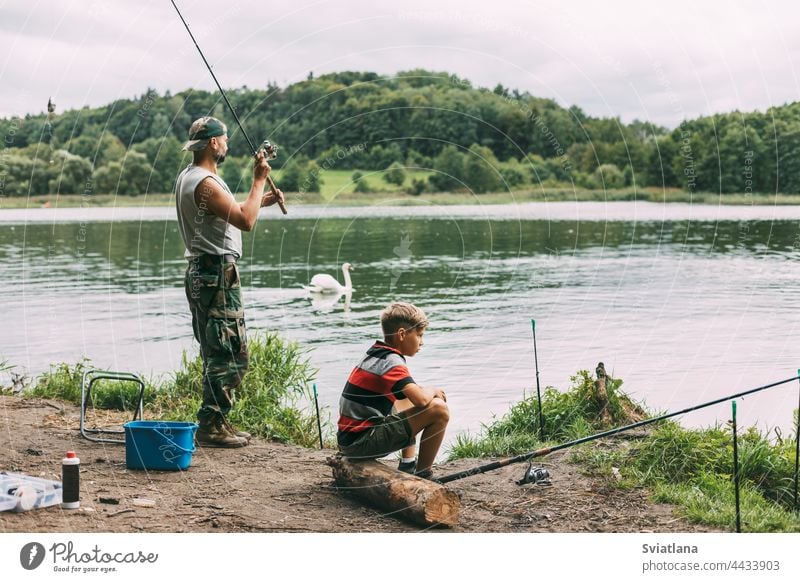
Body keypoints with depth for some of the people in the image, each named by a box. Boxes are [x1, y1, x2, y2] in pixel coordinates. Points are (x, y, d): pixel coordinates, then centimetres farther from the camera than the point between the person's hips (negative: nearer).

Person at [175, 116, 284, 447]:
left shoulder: (188, 177, 16)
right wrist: (259, 180, -13)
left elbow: (231, 214, 24)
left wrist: (261, 201, 17)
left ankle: (216, 422, 21)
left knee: (217, 353, 16)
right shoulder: (205, 183, -17)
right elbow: (245, 221, -22)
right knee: (229, 353, -7)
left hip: (201, 273, 11)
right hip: (218, 273, -11)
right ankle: (211, 427, -5)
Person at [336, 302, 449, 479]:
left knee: (406, 401, 32)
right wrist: (432, 391, -2)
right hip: (362, 443, -10)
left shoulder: (374, 354, 14)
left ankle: (407, 465, 25)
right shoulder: (392, 361, -14)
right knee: (439, 409, -14)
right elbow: (422, 400, -25)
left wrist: (427, 391, 12)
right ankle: (423, 475, -3)